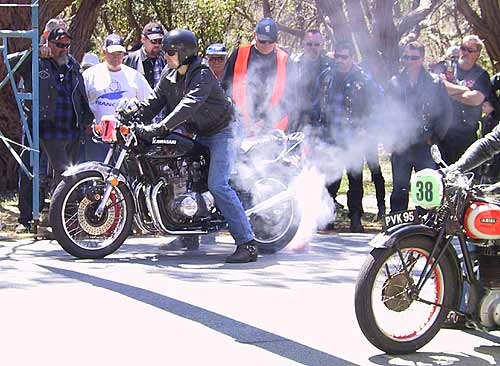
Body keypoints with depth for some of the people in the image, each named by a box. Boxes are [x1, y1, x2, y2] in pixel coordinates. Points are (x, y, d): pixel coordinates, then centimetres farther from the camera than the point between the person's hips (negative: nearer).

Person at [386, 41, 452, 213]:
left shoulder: (435, 82, 3)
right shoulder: (394, 82, 10)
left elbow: (446, 112, 6)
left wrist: (435, 136, -1)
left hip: (425, 146, -2)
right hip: (400, 146, 2)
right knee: (399, 191, 7)